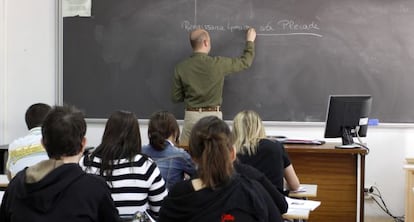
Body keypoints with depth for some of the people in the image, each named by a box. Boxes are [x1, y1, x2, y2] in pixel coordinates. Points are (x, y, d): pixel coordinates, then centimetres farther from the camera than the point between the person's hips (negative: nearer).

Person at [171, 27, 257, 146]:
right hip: (213, 115, -2)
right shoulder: (217, 63, -9)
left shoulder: (181, 67, -2)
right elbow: (245, 62, 5)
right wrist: (250, 41, 21)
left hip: (191, 115, 2)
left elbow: (176, 97, 3)